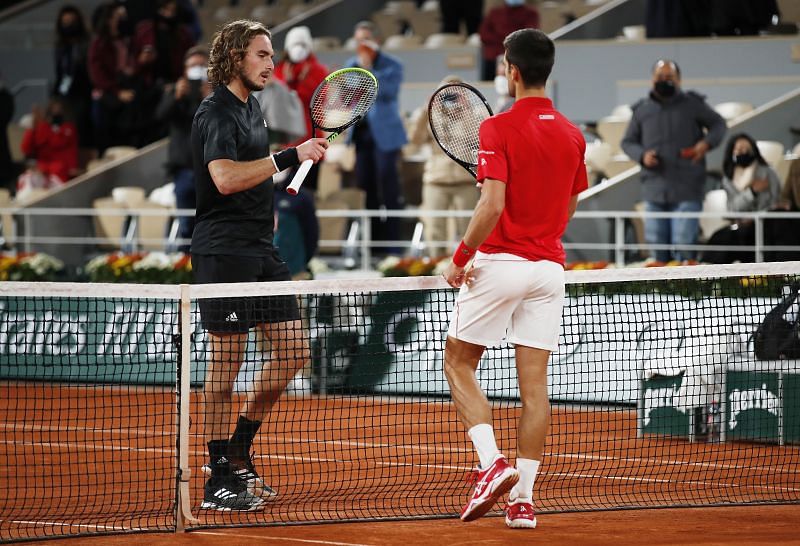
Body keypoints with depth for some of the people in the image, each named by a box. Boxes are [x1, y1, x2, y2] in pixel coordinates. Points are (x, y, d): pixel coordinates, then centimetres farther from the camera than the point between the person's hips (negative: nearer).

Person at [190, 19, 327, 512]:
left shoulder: (252, 108, 17)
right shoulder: (215, 114, -12)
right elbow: (225, 177, -27)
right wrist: (290, 157, -28)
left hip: (261, 250, 9)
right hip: (224, 252, -9)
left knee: (295, 349, 5)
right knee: (227, 360, -5)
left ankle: (239, 448, 18)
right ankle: (220, 478, 1)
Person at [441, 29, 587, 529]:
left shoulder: (499, 129, -11)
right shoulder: (572, 136, 8)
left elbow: (493, 205, -20)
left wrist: (461, 257, -11)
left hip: (500, 262, -5)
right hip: (548, 269, 5)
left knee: (459, 362, 9)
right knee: (535, 382, 4)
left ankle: (493, 463, -10)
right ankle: (523, 498, 1)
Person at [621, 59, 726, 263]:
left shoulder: (692, 105, 2)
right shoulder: (642, 110, 9)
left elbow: (719, 125, 13)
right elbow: (627, 142, 16)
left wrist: (707, 143, -7)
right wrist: (642, 155, -5)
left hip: (686, 192, -3)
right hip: (654, 191, 3)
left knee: (684, 246, -10)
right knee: (656, 245, 8)